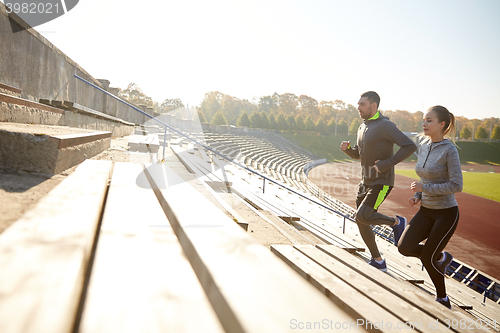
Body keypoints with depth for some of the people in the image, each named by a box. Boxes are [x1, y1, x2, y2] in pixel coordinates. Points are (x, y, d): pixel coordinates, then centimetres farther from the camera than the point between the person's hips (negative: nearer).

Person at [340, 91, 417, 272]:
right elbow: (357, 154, 22)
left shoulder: (386, 125, -15)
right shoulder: (363, 127, 11)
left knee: (362, 216, -21)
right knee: (361, 222, 8)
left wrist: (387, 163, -25)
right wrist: (347, 148, 1)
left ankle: (396, 222, 8)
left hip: (381, 183, -8)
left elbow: (410, 146, -22)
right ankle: (378, 262, 22)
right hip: (366, 181, 8)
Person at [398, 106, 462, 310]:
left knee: (427, 257, -2)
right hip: (426, 211, 6)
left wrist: (424, 188, -20)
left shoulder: (449, 150, -16)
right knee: (405, 247, -8)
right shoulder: (423, 147, 5)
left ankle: (442, 299, 24)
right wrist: (417, 196, 1)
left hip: (446, 213, -6)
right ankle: (441, 258, 21)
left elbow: (457, 185, -19)